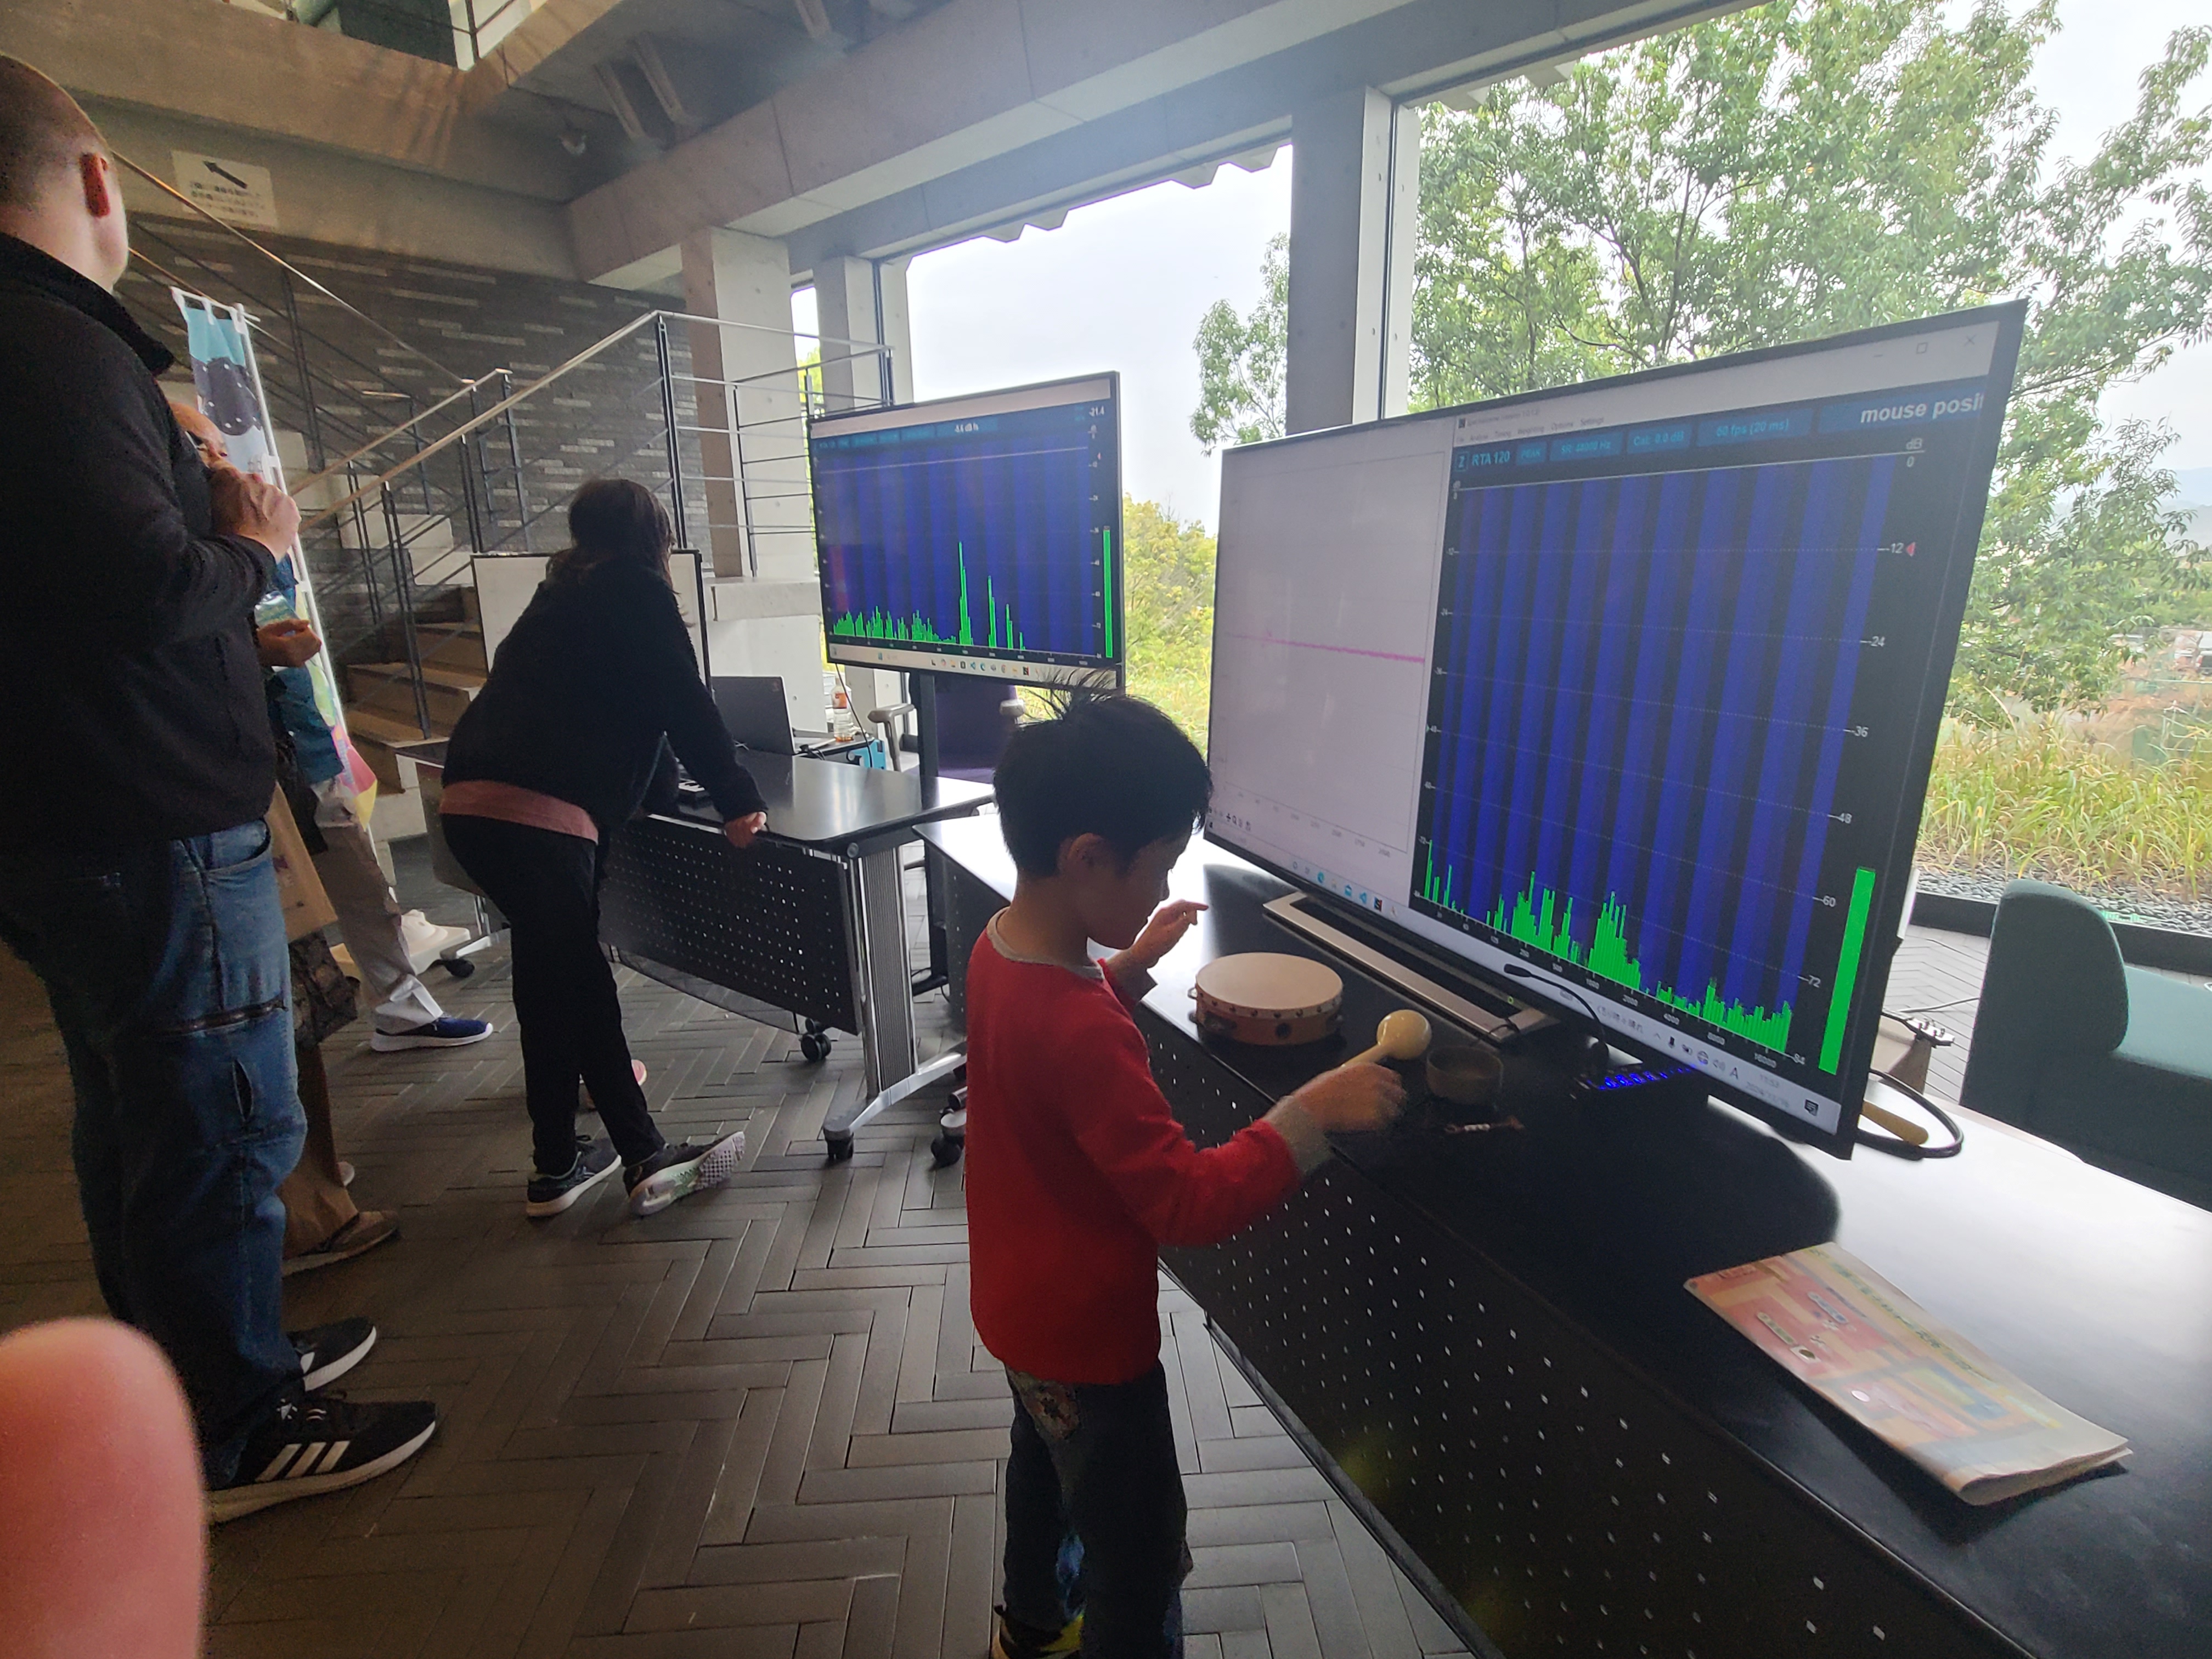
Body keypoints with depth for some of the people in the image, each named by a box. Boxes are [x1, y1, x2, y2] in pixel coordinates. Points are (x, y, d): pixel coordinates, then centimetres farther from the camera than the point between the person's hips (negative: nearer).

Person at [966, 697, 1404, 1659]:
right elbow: (1191, 1204, -33)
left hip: (1019, 1302, 10)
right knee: (1142, 1559, 14)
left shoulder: (999, 948, -10)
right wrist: (1316, 1110, -32)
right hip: (1088, 1335, -9)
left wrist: (1127, 964, 2)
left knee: (1044, 1462, 33)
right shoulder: (1081, 1036, -38)